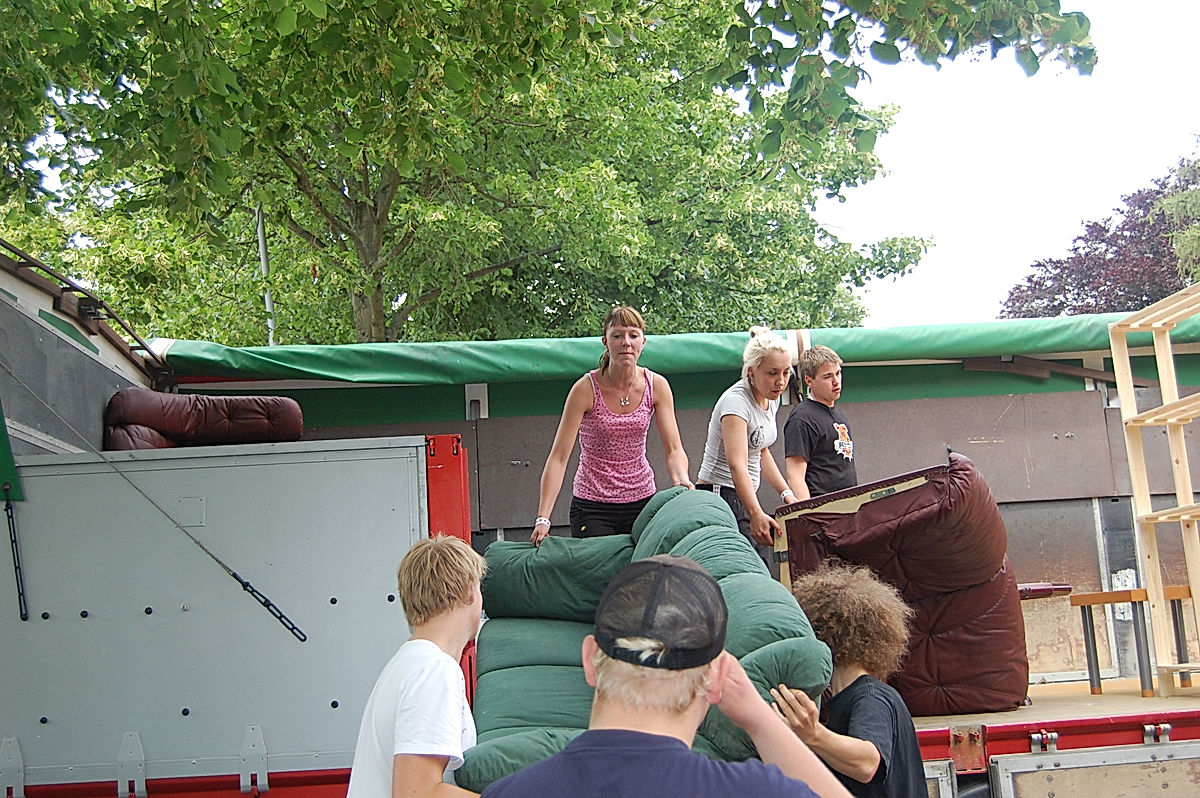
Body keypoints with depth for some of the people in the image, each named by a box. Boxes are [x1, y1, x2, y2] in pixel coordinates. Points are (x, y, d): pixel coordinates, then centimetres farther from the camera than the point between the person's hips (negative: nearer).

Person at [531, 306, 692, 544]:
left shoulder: (657, 386, -4)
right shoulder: (586, 389, -14)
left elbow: (673, 449, -4)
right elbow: (559, 457, -16)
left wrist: (682, 479, -28)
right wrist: (543, 518, -25)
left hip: (643, 500, 3)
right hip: (592, 506, -3)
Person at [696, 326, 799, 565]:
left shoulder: (771, 400, 9)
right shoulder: (736, 401, -19)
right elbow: (737, 465, -31)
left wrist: (787, 493, 12)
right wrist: (756, 514, -44)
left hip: (747, 495, 9)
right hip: (721, 494, -9)